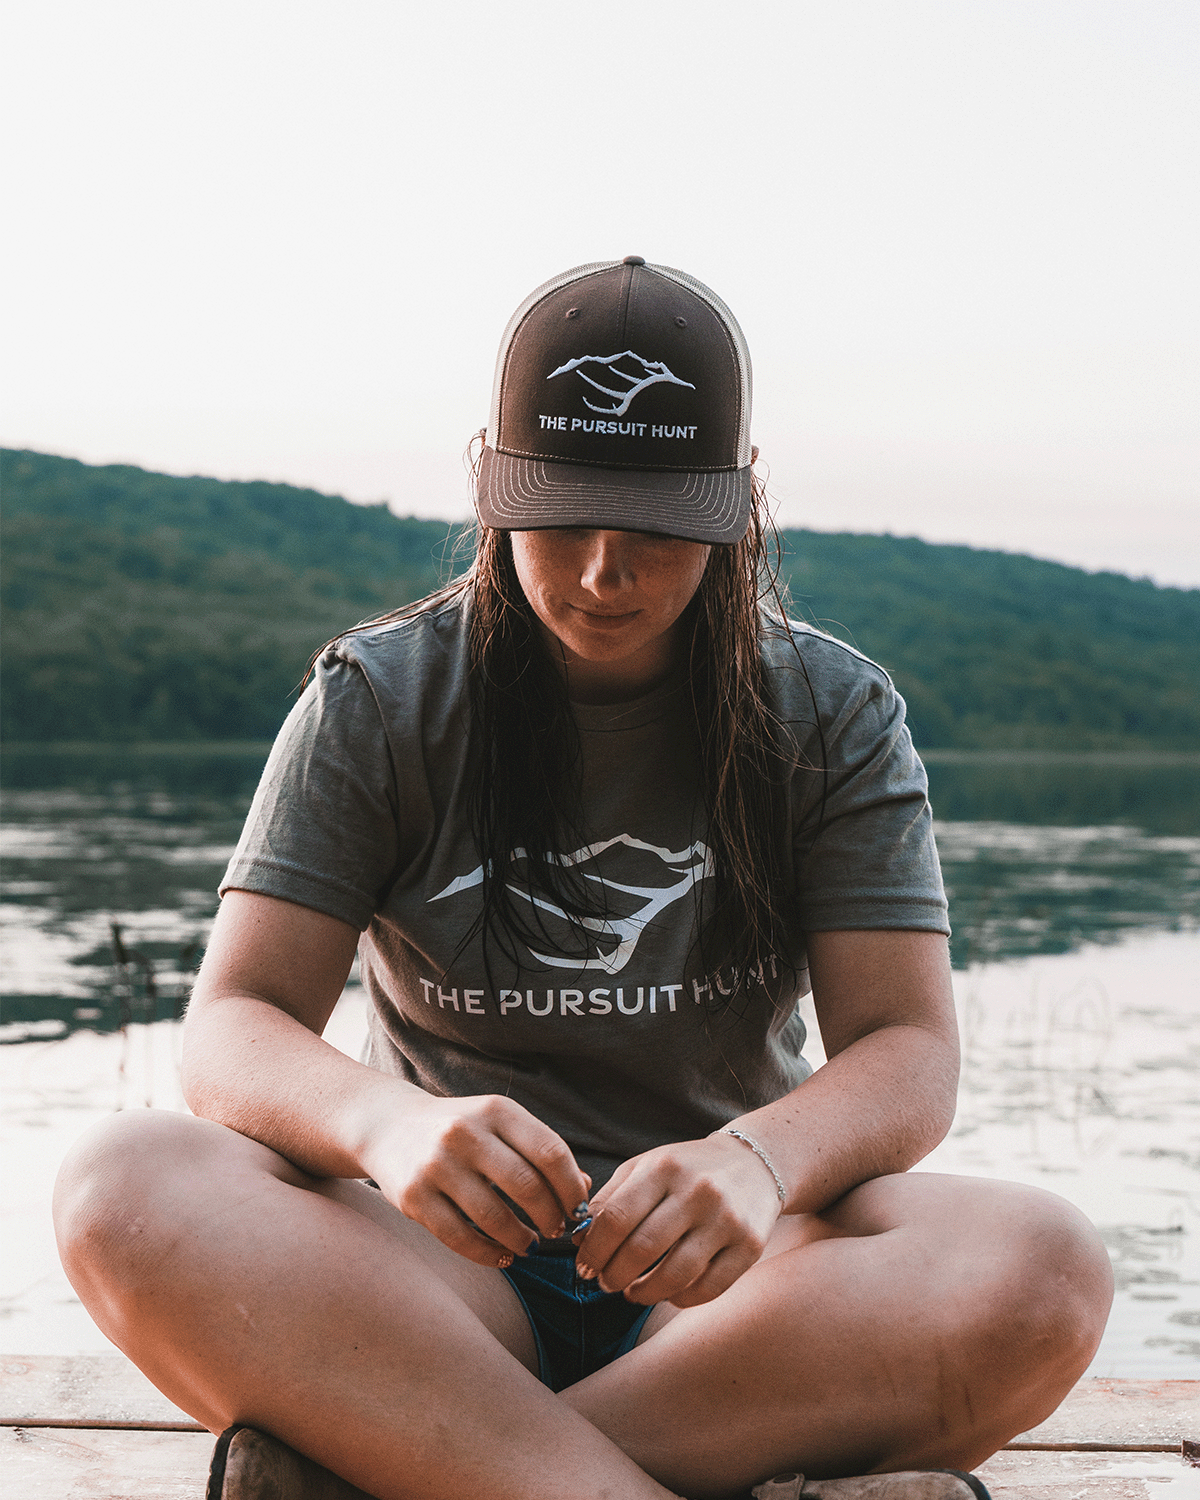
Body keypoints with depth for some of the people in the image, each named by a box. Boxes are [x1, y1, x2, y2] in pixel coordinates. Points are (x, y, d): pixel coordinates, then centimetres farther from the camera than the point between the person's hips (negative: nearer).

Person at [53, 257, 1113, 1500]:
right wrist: (386, 1123, -32)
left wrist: (759, 1161, -30)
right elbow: (233, 1029, -8)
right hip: (446, 1262, 0)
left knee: (1042, 1272, -31)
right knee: (128, 1189, -29)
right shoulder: (378, 701, 1)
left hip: (723, 1281, 1)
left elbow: (907, 1049, -6)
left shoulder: (834, 714, 3)